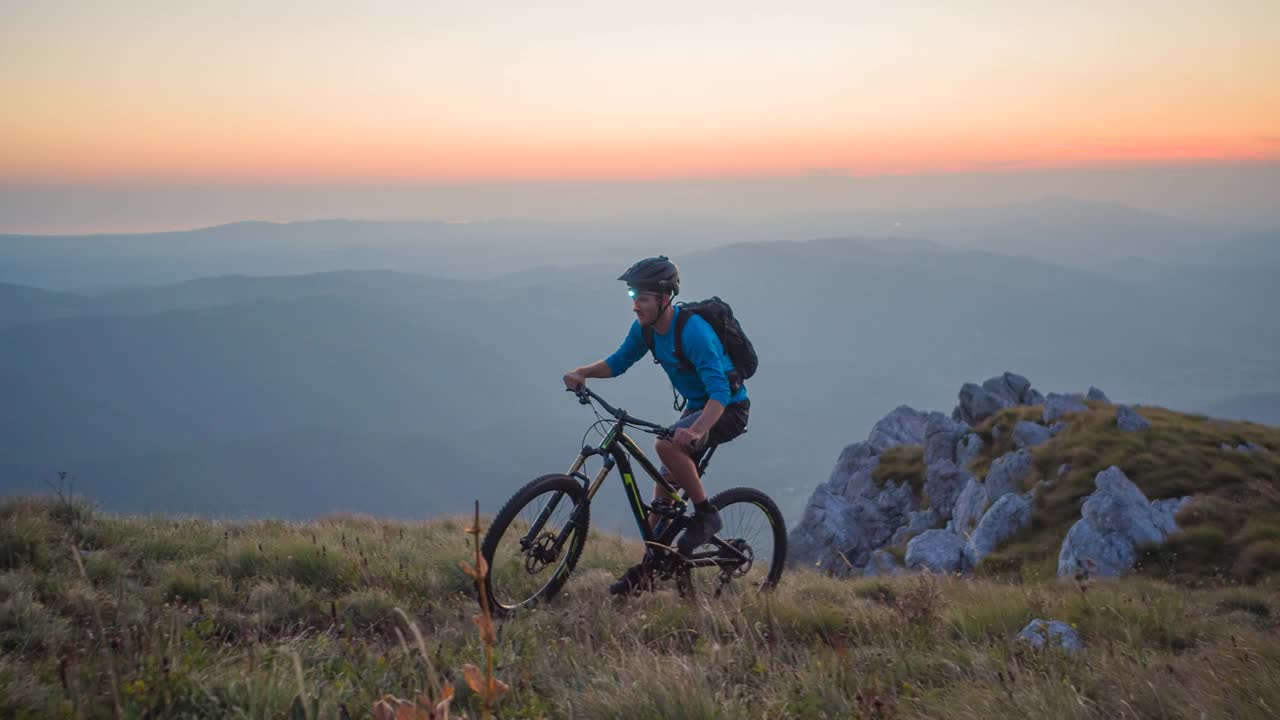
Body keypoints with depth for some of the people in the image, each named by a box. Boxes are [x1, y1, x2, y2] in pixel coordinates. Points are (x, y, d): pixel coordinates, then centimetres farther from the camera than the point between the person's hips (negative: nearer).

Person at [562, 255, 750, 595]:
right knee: (665, 486, 5)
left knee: (666, 444, -31)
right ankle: (648, 567, 15)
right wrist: (582, 372, -10)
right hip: (696, 406, 8)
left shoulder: (692, 330, -29)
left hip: (728, 409, -8)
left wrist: (696, 430, -52)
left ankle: (706, 515, -14)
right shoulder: (645, 328, -5)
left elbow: (720, 391, -36)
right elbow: (619, 362, 9)